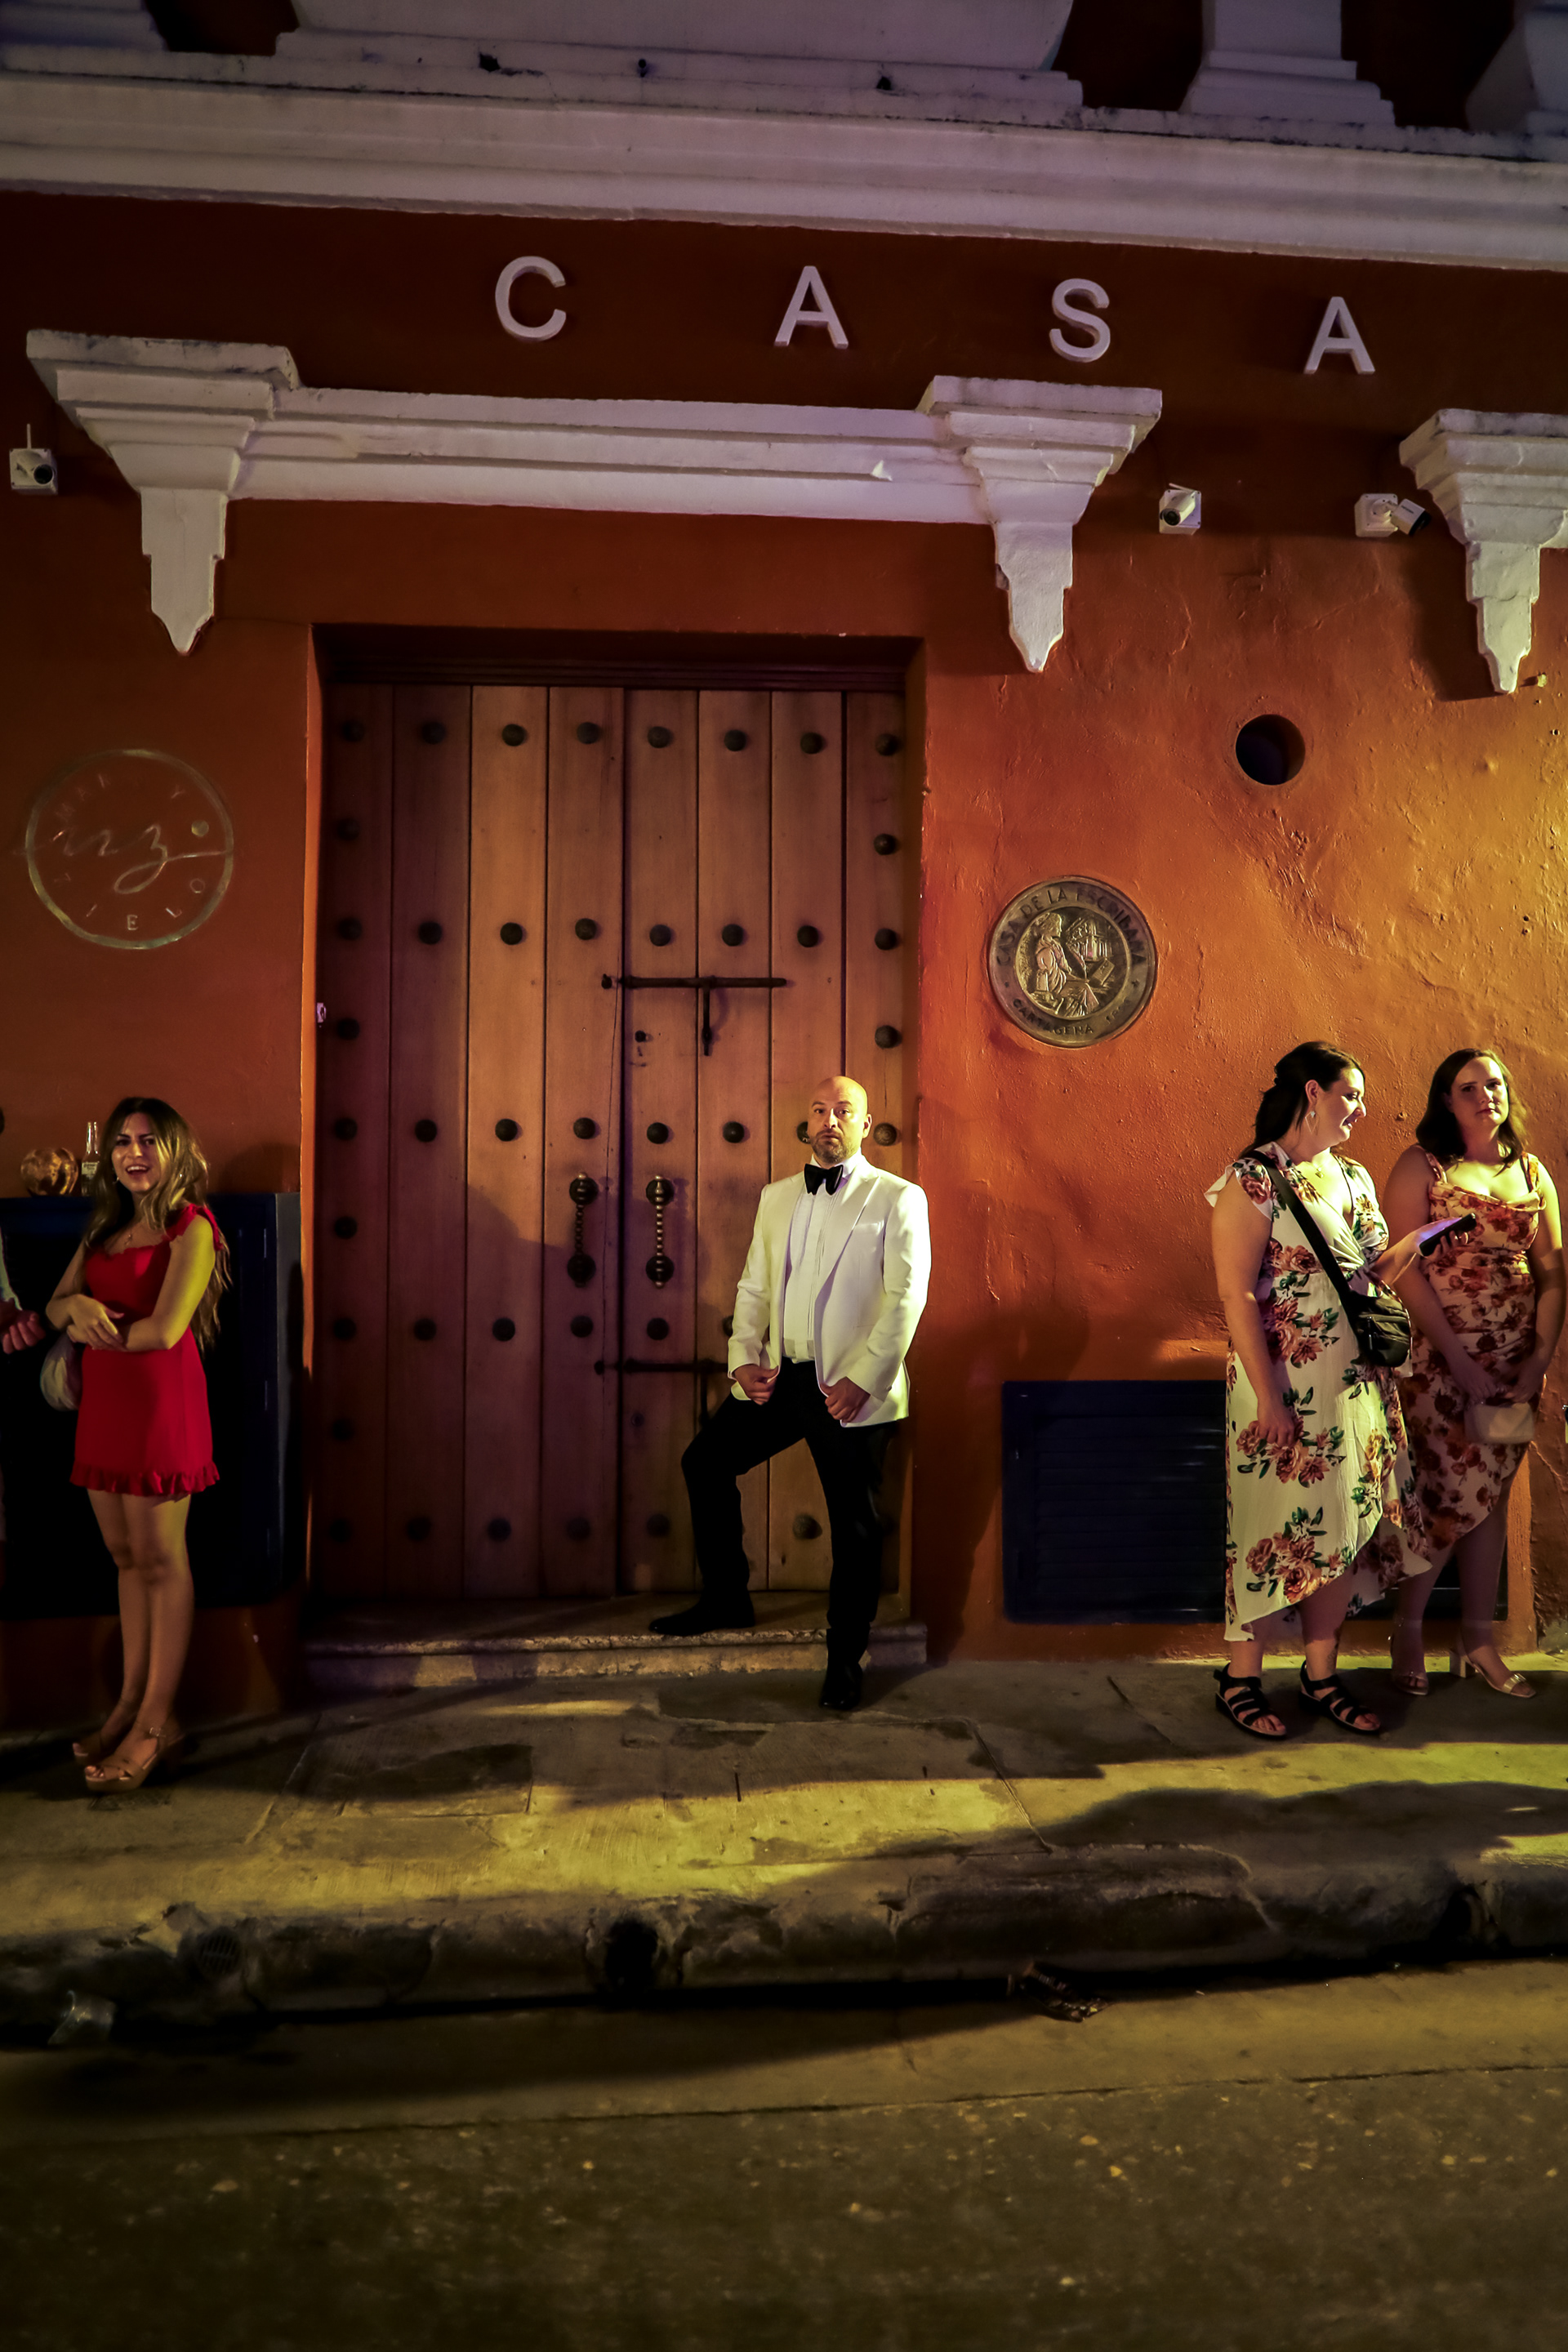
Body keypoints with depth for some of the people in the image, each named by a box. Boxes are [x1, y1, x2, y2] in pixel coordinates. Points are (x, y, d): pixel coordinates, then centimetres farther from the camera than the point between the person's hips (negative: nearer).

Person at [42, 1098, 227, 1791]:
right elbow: (55, 1307, 14)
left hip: (160, 1401, -7)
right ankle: (132, 1703, 20)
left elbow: (164, 1330, -16)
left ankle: (156, 1724, 2)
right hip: (104, 1403, 8)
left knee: (161, 1560, -3)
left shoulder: (190, 1228, -8)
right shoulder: (105, 1228, 17)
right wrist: (78, 1305, -9)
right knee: (126, 1557, 12)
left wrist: (96, 1328, -2)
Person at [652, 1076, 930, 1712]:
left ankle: (844, 1660, 18)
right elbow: (754, 1287, 15)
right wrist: (744, 1358, -1)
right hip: (780, 1376, 5)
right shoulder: (777, 1197, 14)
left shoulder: (898, 1199, -3)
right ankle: (726, 1596, 25)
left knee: (854, 1525, 2)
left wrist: (863, 1379, -17)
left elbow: (906, 1298, -10)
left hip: (852, 1389, -5)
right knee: (705, 1459, 7)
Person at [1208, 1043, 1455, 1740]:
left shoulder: (1354, 1178, 13)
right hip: (1287, 1387, -7)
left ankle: (1322, 1675, 22)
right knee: (1282, 1526, -1)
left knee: (1346, 1527, 9)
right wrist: (1269, 1397, -19)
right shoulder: (1253, 1180, -10)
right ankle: (1241, 1678, 13)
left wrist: (1408, 1248, 0)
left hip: (1359, 1386, 7)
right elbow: (1236, 1292, -15)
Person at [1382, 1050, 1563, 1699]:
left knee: (1491, 1498, 10)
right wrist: (1461, 1365, -15)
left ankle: (1478, 1640, 21)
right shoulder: (1420, 1166, -4)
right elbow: (1407, 1271, -11)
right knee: (1453, 1496, -3)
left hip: (1515, 1365, 5)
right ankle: (1408, 1630, 14)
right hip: (1439, 1359, -4)